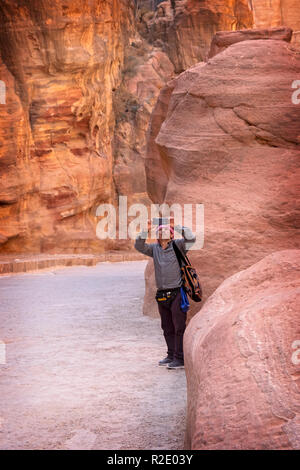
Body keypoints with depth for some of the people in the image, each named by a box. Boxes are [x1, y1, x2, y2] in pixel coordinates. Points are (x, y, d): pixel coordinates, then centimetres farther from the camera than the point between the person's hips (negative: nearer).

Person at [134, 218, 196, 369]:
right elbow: (139, 246, 1)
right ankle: (171, 355, 24)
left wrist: (176, 226, -18)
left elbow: (191, 238, -17)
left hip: (177, 293, -6)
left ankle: (180, 358, -2)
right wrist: (145, 230, -10)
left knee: (179, 327, -5)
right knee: (167, 328, 13)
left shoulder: (178, 245, -2)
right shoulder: (154, 248, 11)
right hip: (161, 295, 6)